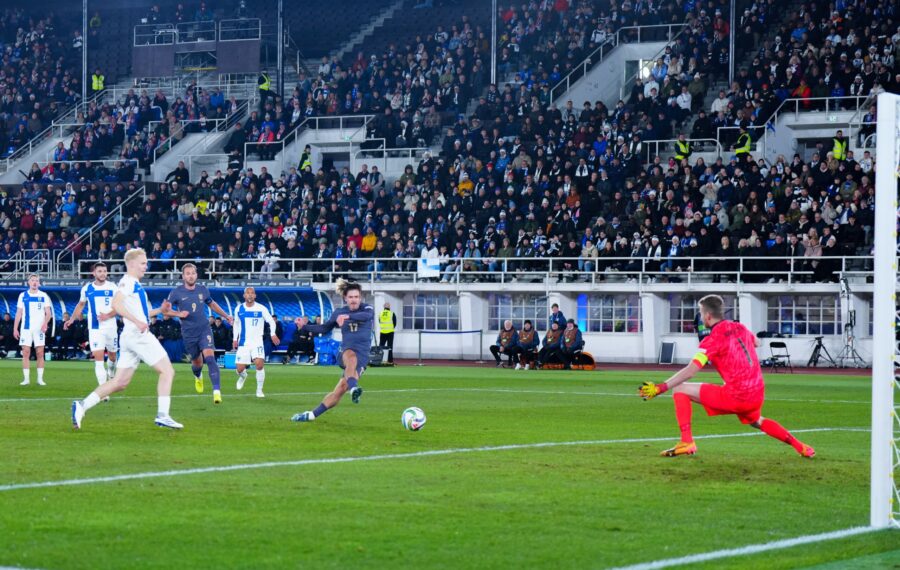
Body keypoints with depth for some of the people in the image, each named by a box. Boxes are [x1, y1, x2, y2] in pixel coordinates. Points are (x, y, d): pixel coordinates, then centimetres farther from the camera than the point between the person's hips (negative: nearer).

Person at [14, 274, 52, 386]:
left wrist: (45, 323, -17)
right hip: (26, 329, 1)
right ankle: (26, 379, 1)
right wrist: (15, 328, 2)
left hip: (39, 329, -1)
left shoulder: (44, 296, 4)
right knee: (26, 353, -3)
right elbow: (18, 313, 9)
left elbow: (48, 313, 2)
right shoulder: (23, 296, 8)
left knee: (40, 353, -3)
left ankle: (40, 379, 2)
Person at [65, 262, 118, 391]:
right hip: (95, 328, 0)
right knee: (98, 359, -12)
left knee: (112, 356, 15)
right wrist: (72, 319, 14)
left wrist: (108, 315, -20)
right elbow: (81, 305, 20)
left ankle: (111, 375, 47)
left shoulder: (112, 287, -3)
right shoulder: (87, 288, 3)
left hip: (111, 326, 0)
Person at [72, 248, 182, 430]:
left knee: (120, 382, 7)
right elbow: (116, 304, -24)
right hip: (138, 335, -10)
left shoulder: (135, 284, 21)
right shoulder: (128, 281, -9)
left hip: (130, 338, 10)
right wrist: (137, 321, -29)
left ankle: (82, 405, 2)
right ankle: (162, 415, -9)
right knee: (167, 371, -6)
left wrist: (158, 311, 17)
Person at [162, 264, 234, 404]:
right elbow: (164, 309, -3)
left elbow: (212, 304, 23)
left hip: (204, 329, 0)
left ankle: (217, 391, -25)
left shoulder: (203, 290, 4)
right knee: (197, 362, 10)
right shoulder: (177, 292, -5)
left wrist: (226, 316, 24)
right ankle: (198, 377, 49)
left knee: (209, 357, -20)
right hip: (189, 333, 0)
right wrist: (178, 314, -20)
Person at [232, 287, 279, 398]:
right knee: (240, 369, -3)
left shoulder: (261, 309, -5)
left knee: (259, 364, -23)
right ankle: (243, 376, 37)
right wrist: (235, 339, 14)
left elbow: (271, 321, 1)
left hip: (257, 342, -2)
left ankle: (259, 390, -6)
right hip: (243, 343, 2)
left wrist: (273, 334, -14)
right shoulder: (239, 309, 3)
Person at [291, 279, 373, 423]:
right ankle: (353, 387, -67)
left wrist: (348, 316, -40)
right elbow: (324, 328, 22)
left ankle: (312, 415, -5)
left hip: (362, 355, -1)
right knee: (351, 357, -41)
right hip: (346, 352, 1)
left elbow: (367, 315, -23)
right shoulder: (339, 313, 11)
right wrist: (305, 326, 9)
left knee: (340, 391, -14)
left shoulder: (367, 308, 2)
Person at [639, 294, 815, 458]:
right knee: (757, 422, 41)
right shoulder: (739, 328, 10)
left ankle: (687, 442, -10)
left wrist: (661, 387, -18)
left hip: (735, 397, -7)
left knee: (680, 390, -3)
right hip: (758, 395, 7)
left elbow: (690, 371, -18)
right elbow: (756, 343, 34)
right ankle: (799, 446, 34)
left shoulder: (713, 339, -10)